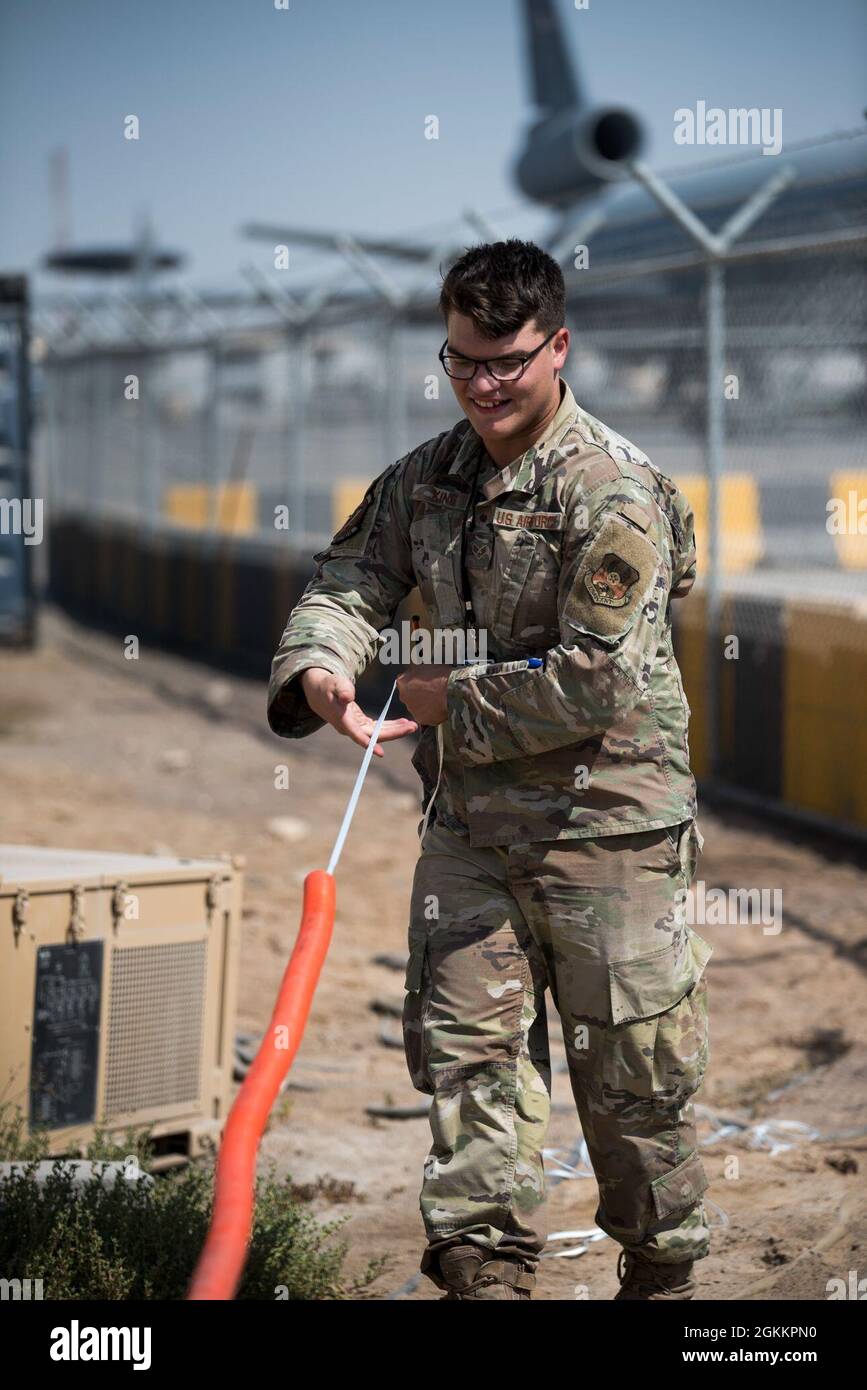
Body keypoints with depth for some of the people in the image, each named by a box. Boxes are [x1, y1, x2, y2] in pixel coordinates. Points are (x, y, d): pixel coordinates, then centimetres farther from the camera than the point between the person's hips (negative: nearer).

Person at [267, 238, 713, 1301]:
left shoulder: (615, 492, -14)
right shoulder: (425, 478, 8)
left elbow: (596, 680, -19)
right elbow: (349, 578, 2)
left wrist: (449, 703, -12)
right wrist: (319, 666, -21)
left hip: (605, 823, -5)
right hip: (468, 820, 6)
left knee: (631, 1068, 5)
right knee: (465, 1049, 4)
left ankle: (663, 1270, 23)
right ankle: (485, 1270, 11)